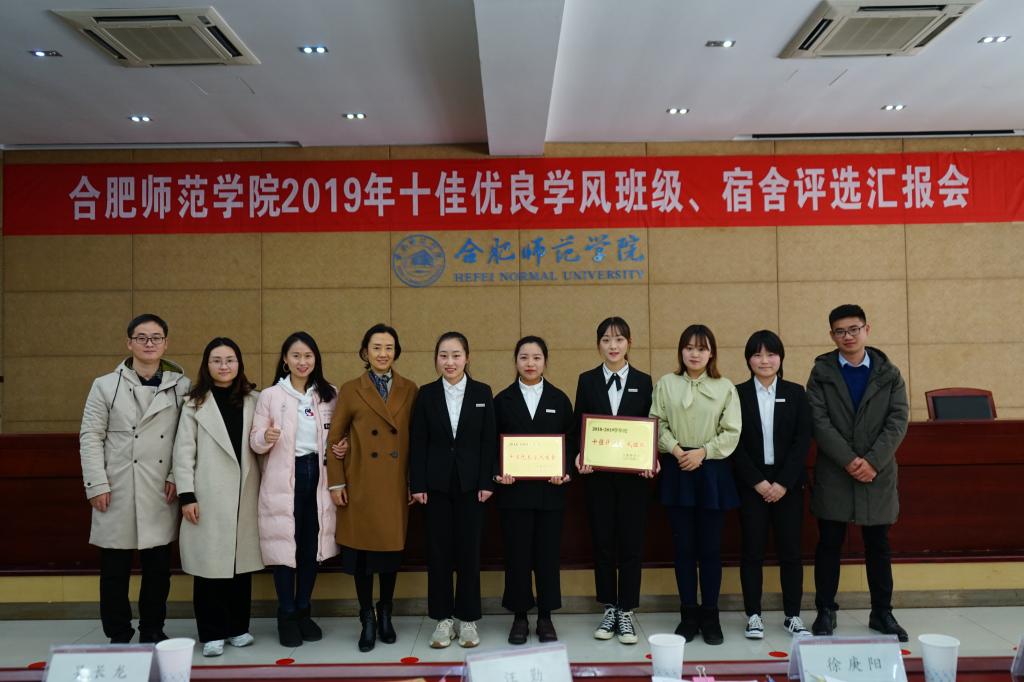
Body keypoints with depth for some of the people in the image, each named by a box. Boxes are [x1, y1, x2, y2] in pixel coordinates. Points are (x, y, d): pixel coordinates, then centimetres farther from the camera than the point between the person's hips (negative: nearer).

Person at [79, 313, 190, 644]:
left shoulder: (181, 386, 5)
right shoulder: (106, 385, 5)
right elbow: (91, 437, 1)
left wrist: (177, 476, -7)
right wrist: (97, 485, -6)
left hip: (161, 493, 1)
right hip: (117, 492, 0)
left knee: (158, 567, 8)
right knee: (115, 570, 6)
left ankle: (153, 630, 24)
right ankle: (118, 635, 20)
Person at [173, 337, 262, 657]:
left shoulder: (253, 400, 8)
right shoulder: (195, 404, 3)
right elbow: (183, 453, -1)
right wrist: (186, 496, -7)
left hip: (246, 495, 2)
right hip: (209, 497, -2)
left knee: (242, 562, 7)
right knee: (210, 563, 0)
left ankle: (238, 627, 21)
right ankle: (212, 633, 11)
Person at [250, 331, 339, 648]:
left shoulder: (329, 395, 7)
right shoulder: (270, 396, -2)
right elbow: (255, 442, -3)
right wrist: (265, 438, -24)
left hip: (318, 476, 3)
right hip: (283, 479, -3)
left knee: (312, 546, 8)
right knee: (285, 544, 0)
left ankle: (303, 611, 24)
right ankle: (286, 616, 16)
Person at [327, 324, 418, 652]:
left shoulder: (410, 390, 6)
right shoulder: (350, 390, 2)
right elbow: (334, 438, 2)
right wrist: (336, 482, -3)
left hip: (396, 486, 1)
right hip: (361, 486, -1)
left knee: (392, 549, 8)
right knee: (362, 550, 3)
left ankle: (385, 615, 27)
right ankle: (367, 619, 19)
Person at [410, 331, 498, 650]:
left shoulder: (482, 393, 1)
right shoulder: (426, 394, 2)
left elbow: (489, 441, 0)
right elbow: (417, 443, 1)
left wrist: (487, 482, -5)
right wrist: (417, 485, -4)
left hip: (471, 483, 0)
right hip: (436, 483, 1)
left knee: (469, 550, 5)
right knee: (438, 550, 5)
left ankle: (468, 618, 18)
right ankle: (443, 618, 18)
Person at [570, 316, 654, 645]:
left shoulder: (643, 381, 5)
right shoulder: (587, 381, 5)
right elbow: (577, 427, 5)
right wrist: (578, 457, -13)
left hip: (634, 475, 0)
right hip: (597, 474, 0)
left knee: (631, 544, 3)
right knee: (602, 543, 7)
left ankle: (626, 613, 15)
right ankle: (609, 610, 20)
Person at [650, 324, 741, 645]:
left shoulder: (725, 387, 2)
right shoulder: (666, 384, 4)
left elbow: (731, 432, -2)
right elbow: (657, 424, 1)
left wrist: (702, 452, -13)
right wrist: (676, 449, -14)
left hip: (712, 472, -1)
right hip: (676, 471, 1)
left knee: (710, 546, 5)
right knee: (684, 546, 6)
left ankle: (710, 616, 17)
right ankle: (688, 614, 17)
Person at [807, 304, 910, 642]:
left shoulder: (889, 373, 6)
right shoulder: (821, 373, 2)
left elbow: (898, 421, -3)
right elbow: (820, 422, -6)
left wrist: (872, 461, -14)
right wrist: (849, 460, -16)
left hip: (878, 474, 1)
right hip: (833, 474, -1)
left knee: (878, 547, 9)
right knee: (829, 545, 4)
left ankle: (882, 613, 21)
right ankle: (826, 611, 15)